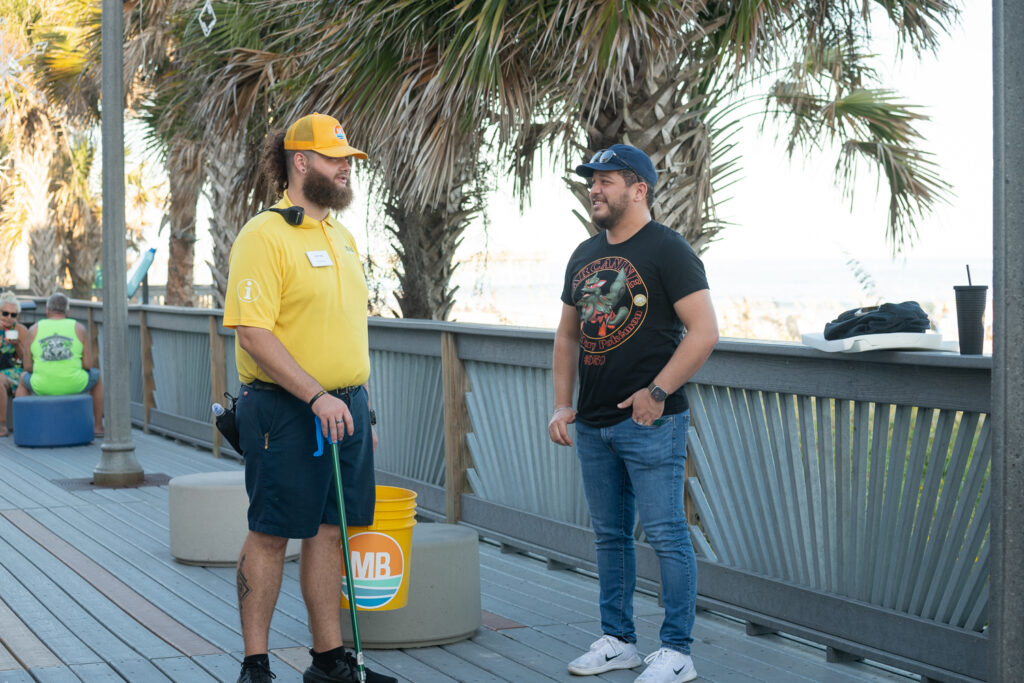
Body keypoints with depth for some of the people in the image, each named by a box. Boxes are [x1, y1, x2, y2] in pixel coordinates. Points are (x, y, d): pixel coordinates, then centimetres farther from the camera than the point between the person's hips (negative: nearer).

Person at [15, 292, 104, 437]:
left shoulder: (33, 330, 3)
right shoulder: (79, 328, 1)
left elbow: (27, 367, 3)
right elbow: (88, 365, -2)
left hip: (42, 387, 1)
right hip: (74, 385, -1)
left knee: (23, 379, 36)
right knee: (96, 376, 33)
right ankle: (98, 427, 32)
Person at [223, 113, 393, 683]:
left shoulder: (342, 238, 16)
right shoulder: (264, 235, -11)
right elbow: (253, 334, -19)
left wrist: (365, 410, 19)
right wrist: (316, 396, -23)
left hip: (346, 408, 8)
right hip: (285, 409, -8)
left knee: (329, 530, 11)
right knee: (270, 534, 0)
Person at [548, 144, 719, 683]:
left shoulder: (666, 250, -7)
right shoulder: (585, 256, 15)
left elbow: (704, 331, -13)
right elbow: (567, 335, 21)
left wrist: (657, 392, -16)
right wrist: (563, 405, 11)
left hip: (650, 421, -7)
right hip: (593, 423, 8)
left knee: (666, 535, -5)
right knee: (610, 535, 13)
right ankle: (617, 640, 23)